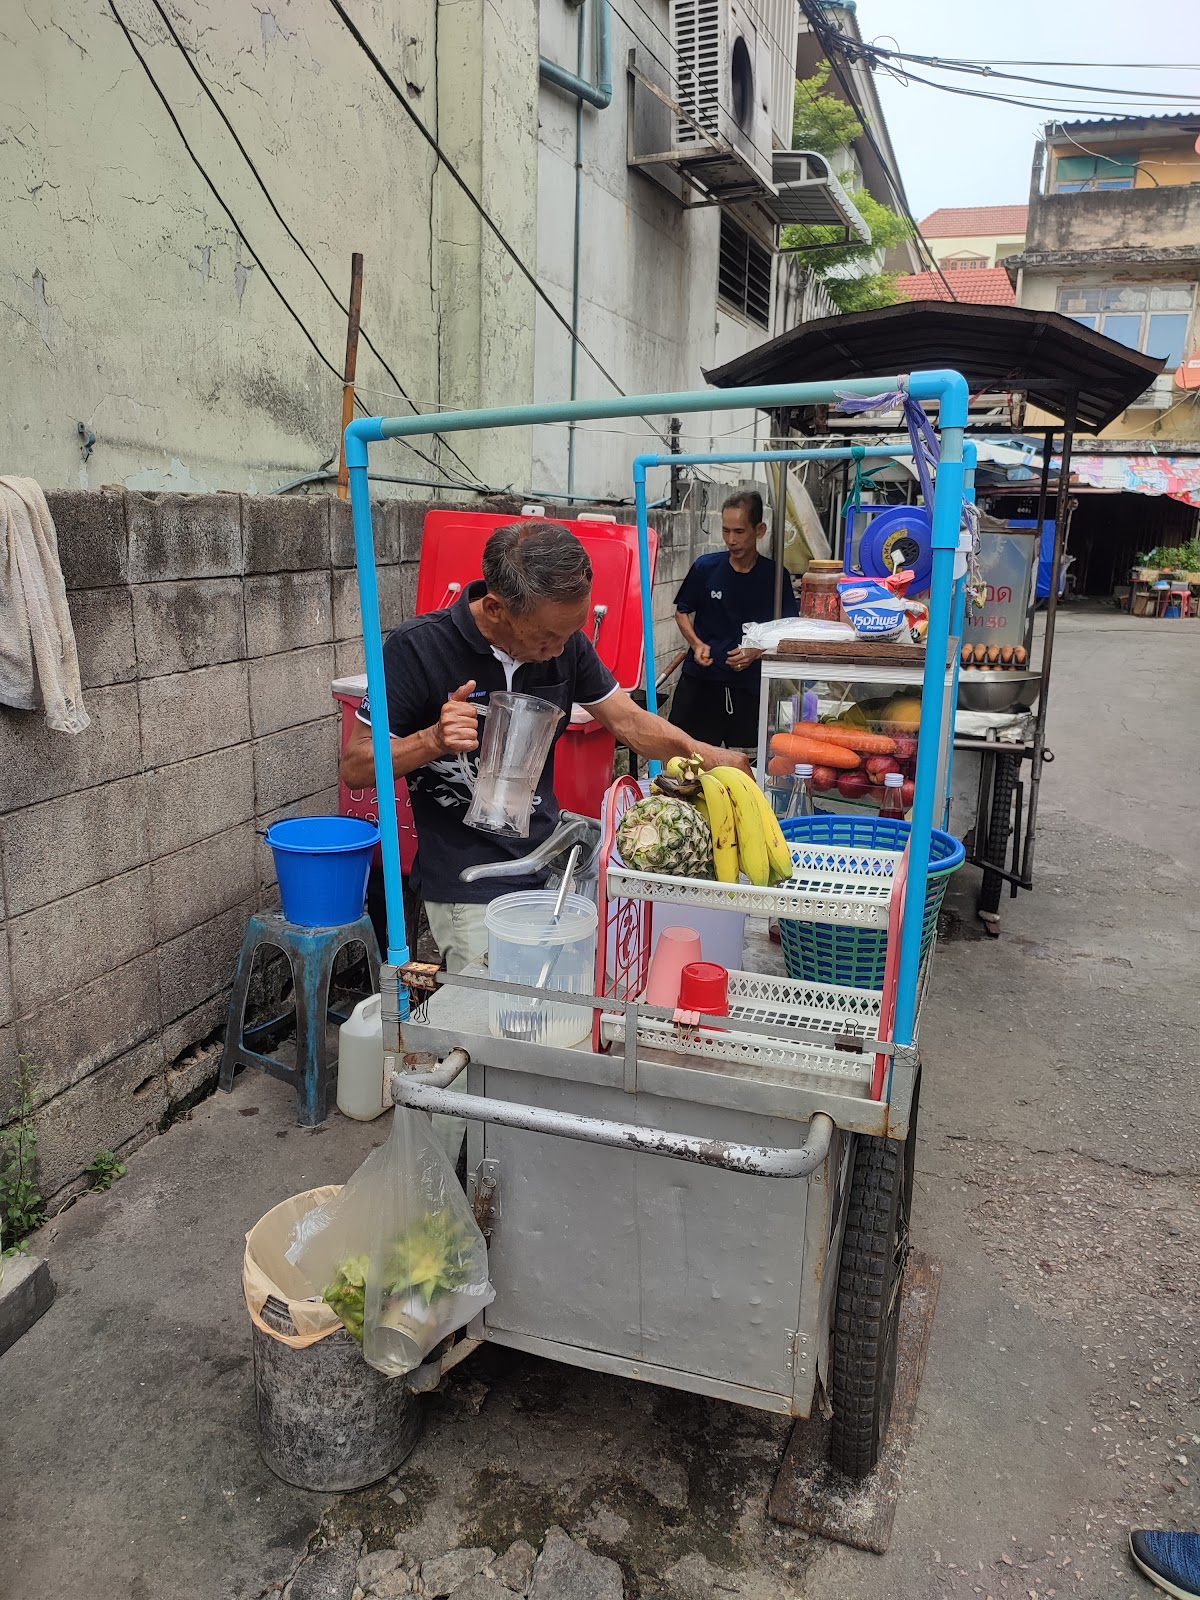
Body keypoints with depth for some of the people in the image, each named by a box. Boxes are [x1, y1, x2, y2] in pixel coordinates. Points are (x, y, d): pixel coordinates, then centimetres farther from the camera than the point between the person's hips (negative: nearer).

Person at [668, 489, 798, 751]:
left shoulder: (774, 576, -1)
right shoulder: (705, 567, -1)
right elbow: (682, 611, 11)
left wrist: (757, 651, -13)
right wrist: (696, 644, -7)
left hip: (749, 682, 1)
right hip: (700, 680, 0)